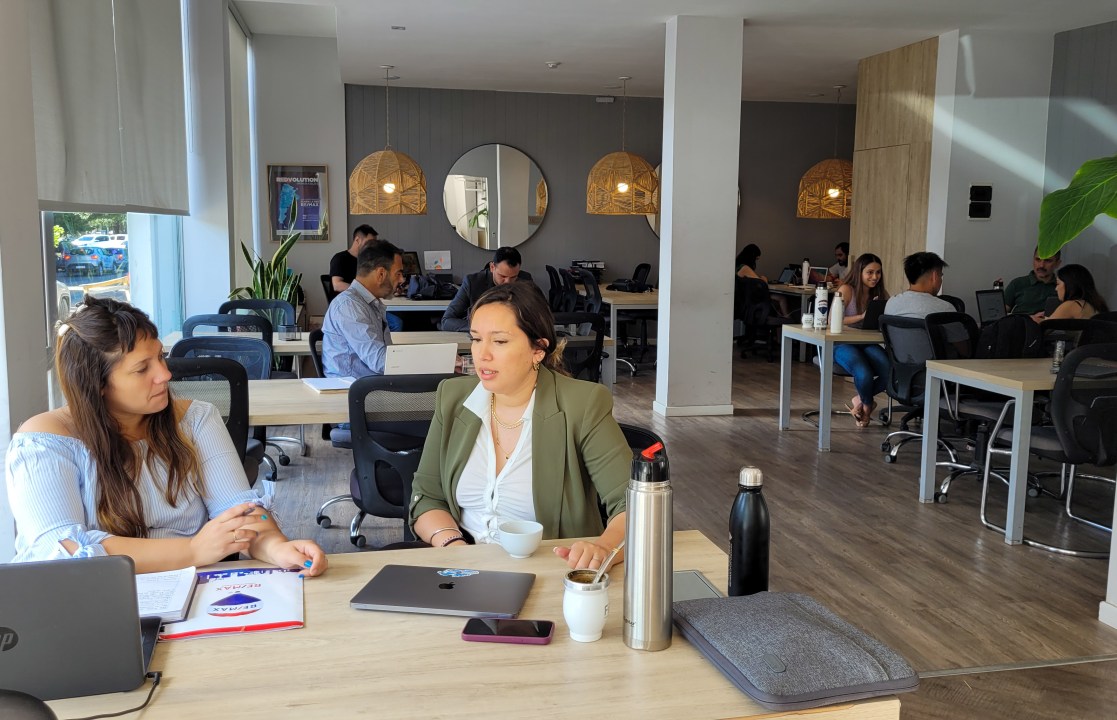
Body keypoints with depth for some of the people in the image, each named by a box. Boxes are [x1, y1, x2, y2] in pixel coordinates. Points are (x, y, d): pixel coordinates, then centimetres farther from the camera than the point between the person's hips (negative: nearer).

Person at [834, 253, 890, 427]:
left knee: (891, 371, -26)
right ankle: (867, 405, 4)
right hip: (843, 344, -5)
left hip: (867, 344, 5)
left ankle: (859, 401, 3)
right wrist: (862, 316, -26)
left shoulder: (881, 293, 10)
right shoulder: (847, 290, -6)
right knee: (864, 374, -34)